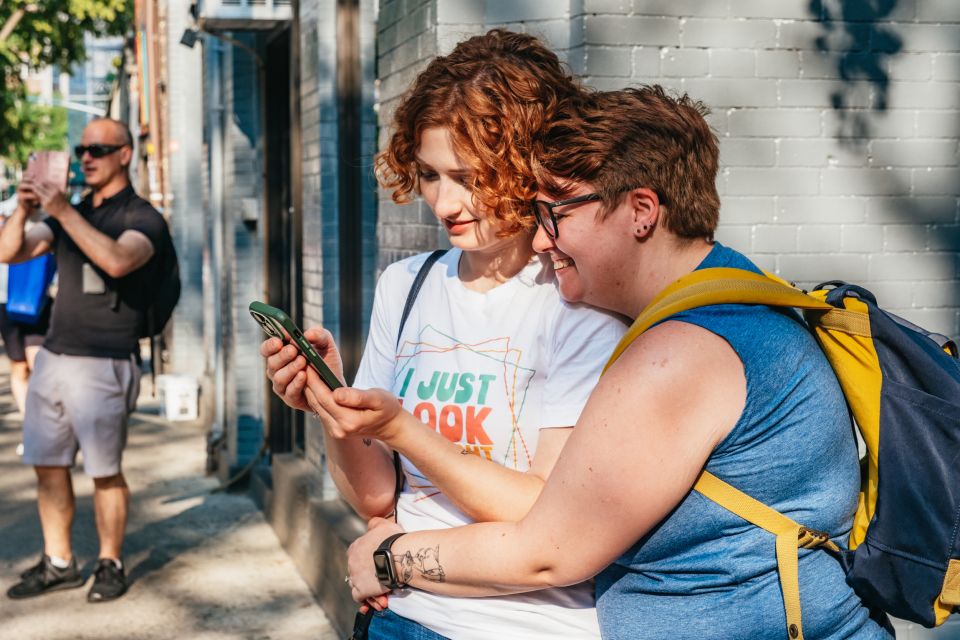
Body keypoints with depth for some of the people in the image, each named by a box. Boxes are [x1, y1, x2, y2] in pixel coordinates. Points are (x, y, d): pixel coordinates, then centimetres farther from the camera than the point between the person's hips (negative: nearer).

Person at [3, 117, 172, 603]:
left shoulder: (142, 218, -4)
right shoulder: (72, 215, 16)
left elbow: (117, 261, -26)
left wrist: (62, 212, -25)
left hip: (103, 366, -6)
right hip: (53, 357, 6)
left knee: (105, 472, -1)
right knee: (48, 467, 8)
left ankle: (111, 565, 13)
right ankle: (58, 564, 18)